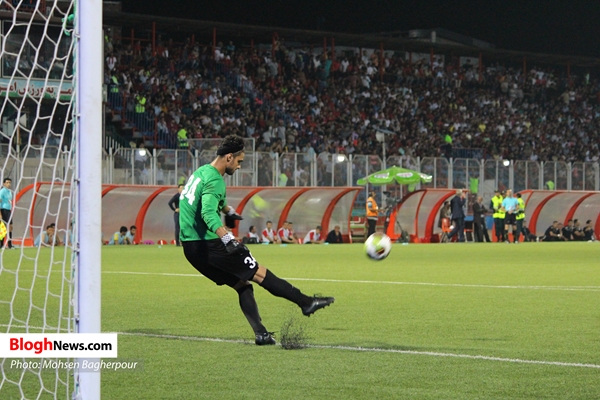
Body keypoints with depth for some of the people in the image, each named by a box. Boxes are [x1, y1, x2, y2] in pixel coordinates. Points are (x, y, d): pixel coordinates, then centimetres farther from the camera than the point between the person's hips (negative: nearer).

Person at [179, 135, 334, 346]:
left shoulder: (201, 172, 15)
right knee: (260, 273, -4)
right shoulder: (214, 180, -16)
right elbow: (208, 213, -33)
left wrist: (228, 210, 56)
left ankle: (261, 333, 4)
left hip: (191, 248, 10)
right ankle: (305, 302, -1)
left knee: (242, 285, 11)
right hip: (207, 244, -10)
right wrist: (227, 238, -47)